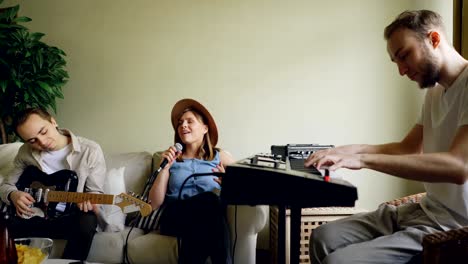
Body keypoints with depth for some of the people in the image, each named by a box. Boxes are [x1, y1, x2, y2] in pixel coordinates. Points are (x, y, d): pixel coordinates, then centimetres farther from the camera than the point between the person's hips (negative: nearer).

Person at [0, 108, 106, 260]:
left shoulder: (90, 151, -10)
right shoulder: (25, 153, 0)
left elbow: (95, 192, -2)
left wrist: (88, 201, -26)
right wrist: (13, 195, -13)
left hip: (71, 216, -2)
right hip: (35, 215, 2)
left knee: (87, 221, -37)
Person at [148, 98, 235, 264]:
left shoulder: (221, 157, 17)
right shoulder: (171, 158, 19)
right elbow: (155, 204, 9)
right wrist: (165, 168, 0)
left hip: (209, 218, 0)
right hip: (174, 218, 0)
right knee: (209, 199, -33)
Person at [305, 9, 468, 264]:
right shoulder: (434, 92, 16)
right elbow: (408, 149, 23)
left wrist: (364, 159, -23)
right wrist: (352, 150, 7)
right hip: (425, 211, 9)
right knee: (323, 238, 2)